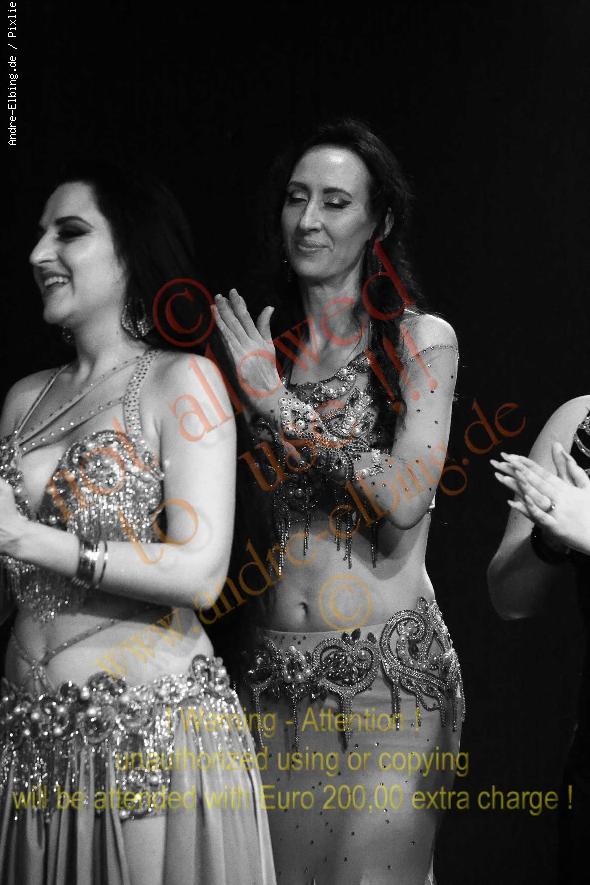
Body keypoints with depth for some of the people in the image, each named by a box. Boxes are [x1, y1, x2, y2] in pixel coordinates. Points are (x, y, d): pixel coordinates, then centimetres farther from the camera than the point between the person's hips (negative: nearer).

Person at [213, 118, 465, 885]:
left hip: (389, 672, -4)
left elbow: (405, 500, -17)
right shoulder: (267, 343, 8)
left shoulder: (421, 338, -3)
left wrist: (278, 401, -13)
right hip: (277, 673, 4)